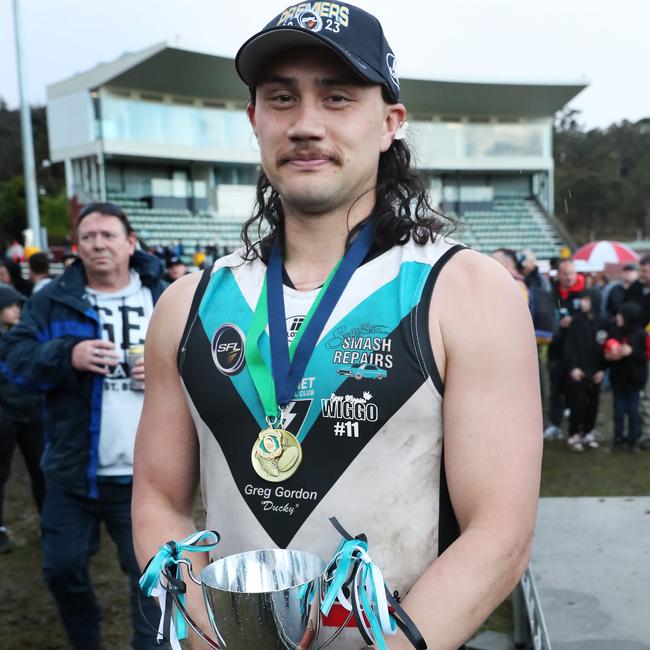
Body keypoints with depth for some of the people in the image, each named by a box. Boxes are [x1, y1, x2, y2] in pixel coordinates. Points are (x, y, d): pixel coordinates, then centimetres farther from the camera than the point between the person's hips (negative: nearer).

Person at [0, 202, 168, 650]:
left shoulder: (164, 299, 3)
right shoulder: (53, 300, 0)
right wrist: (66, 356, -23)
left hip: (145, 473, -1)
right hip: (72, 469, 1)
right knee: (62, 568, 15)